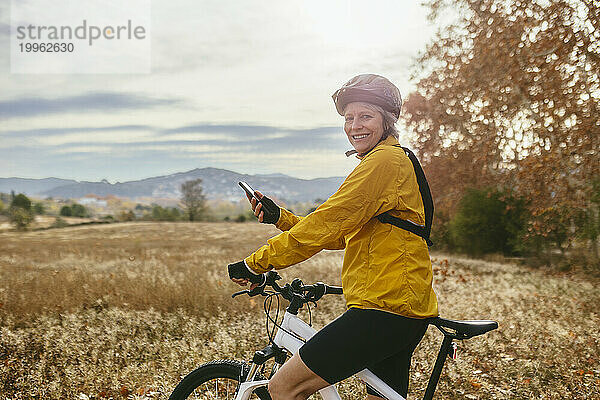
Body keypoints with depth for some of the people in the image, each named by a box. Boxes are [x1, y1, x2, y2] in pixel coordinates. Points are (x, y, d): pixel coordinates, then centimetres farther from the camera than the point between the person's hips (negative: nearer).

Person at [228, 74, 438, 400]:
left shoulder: (385, 160, -11)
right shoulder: (390, 161, 23)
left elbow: (326, 224, -17)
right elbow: (339, 235, 18)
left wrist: (258, 262, -11)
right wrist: (279, 217, 8)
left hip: (385, 308, -11)